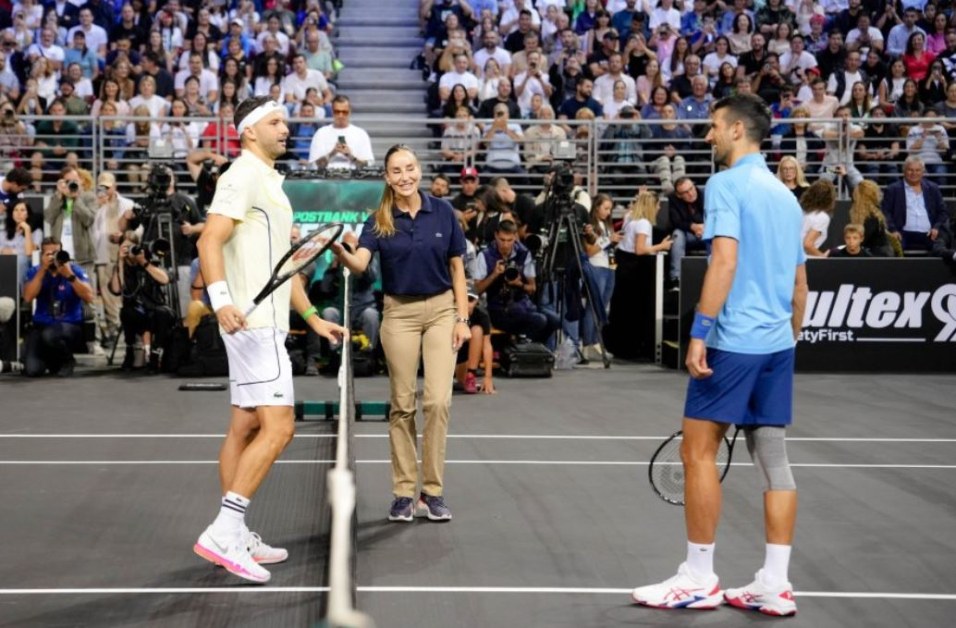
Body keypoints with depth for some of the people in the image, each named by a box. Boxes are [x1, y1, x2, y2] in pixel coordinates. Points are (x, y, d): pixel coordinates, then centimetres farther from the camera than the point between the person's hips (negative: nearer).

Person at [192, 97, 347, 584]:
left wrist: (312, 317, 26)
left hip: (265, 323, 10)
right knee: (278, 426, -15)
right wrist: (222, 300, -35)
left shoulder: (270, 183, 22)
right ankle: (224, 532, -16)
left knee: (245, 428, 9)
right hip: (252, 322, -10)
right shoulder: (243, 176, -9)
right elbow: (210, 241, -21)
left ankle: (233, 539, 13)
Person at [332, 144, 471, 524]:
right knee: (402, 404, 3)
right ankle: (404, 492, 11)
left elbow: (456, 267, 3)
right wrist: (340, 253, -41)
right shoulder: (379, 221, -4)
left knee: (438, 400, -8)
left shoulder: (442, 212, -2)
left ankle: (432, 492, 1)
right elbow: (360, 264, -19)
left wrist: (462, 317, -3)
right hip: (399, 313, 0)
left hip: (441, 310, 0)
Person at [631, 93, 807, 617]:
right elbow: (800, 284, 18)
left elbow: (725, 263, -19)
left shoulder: (726, 184, -8)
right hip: (777, 342, 8)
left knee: (698, 452, 0)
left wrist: (699, 331, -19)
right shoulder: (784, 194, 16)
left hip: (733, 340, -8)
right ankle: (775, 585, 6)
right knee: (773, 456, 6)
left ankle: (698, 579, 3)